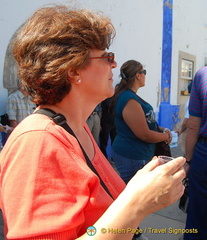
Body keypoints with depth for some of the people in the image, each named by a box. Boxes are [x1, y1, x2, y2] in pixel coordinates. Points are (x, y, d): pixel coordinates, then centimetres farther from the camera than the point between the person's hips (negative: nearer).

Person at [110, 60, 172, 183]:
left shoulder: (130, 95, 11)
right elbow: (144, 135, -21)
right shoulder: (129, 100, -21)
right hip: (132, 158, -10)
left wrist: (162, 129, 4)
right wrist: (166, 136, -4)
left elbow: (144, 122, 19)